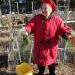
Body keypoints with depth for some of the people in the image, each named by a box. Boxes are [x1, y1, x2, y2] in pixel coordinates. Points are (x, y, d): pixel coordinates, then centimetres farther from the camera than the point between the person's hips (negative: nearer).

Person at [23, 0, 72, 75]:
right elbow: (30, 25, -17)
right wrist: (25, 30, -40)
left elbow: (63, 29, -15)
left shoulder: (57, 19, -13)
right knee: (40, 61, 22)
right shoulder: (36, 18, -8)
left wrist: (67, 34, -38)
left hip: (51, 47, -1)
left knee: (51, 62, 20)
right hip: (39, 46, 2)